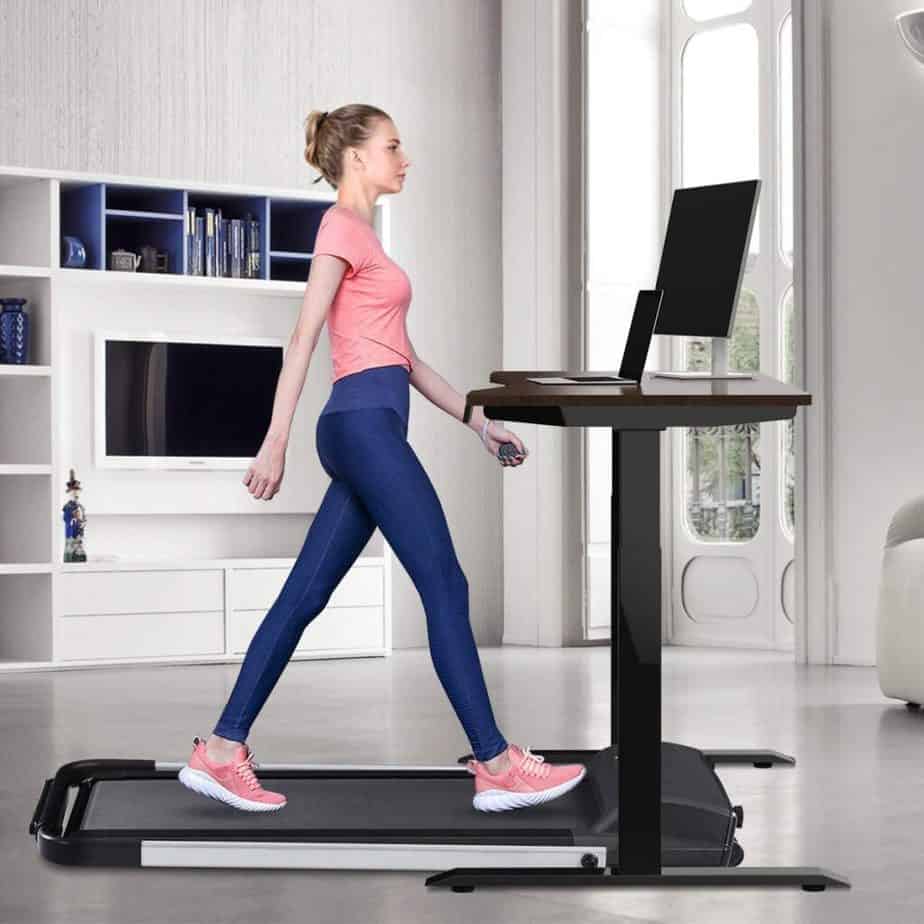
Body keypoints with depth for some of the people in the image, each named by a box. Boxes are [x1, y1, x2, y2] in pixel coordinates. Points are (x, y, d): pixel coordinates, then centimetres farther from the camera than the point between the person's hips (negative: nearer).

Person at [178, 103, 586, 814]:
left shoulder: (365, 236, 25)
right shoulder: (342, 226, -4)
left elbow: (405, 357, 26)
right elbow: (304, 336, -12)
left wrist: (478, 420, 23)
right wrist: (276, 441, -17)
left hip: (370, 429, 10)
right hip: (365, 420, -10)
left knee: (306, 595, 6)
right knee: (445, 587, -8)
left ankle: (223, 750, 6)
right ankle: (497, 765, -5)